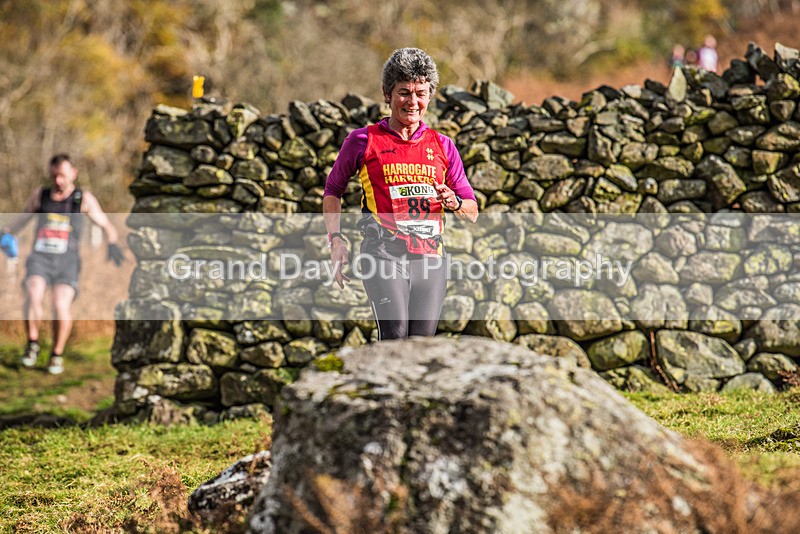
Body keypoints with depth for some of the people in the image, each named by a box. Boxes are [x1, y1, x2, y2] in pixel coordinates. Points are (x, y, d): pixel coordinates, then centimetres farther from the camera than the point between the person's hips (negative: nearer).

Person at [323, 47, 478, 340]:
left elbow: (472, 213, 16)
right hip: (383, 255, -3)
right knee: (395, 334, -23)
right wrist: (336, 238, 4)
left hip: (430, 259, 3)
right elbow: (333, 190, 18)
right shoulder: (363, 140, 6)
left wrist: (455, 203, -8)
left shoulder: (442, 146, 14)